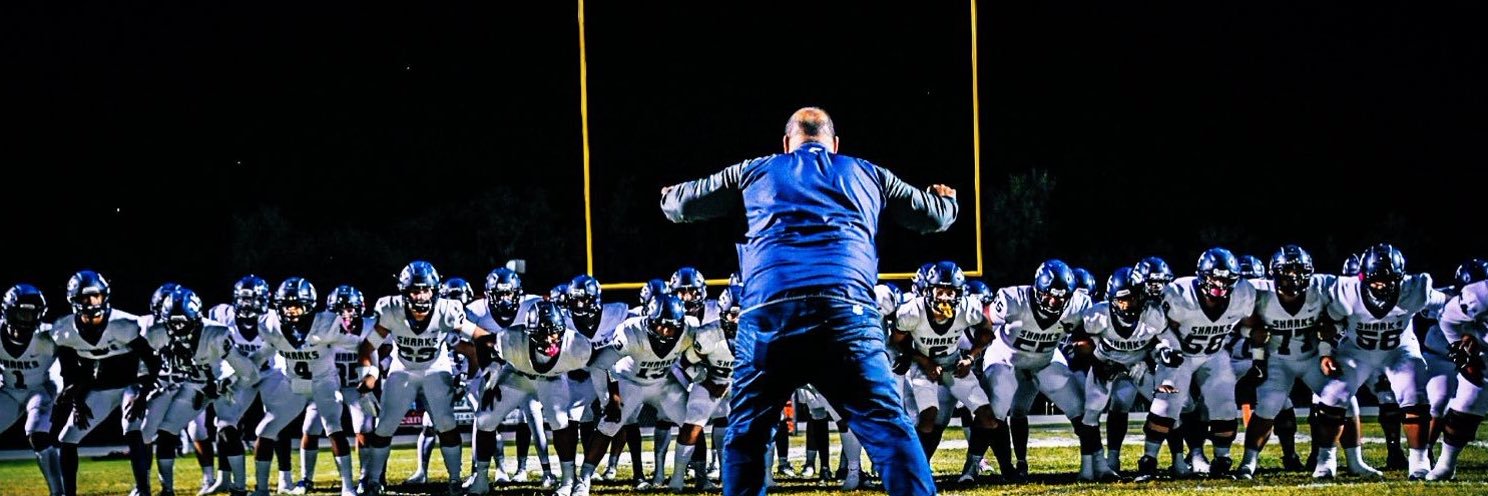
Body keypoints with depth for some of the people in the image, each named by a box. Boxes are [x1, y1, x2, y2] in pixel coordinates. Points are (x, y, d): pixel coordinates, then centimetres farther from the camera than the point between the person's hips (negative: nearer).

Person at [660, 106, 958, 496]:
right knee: (888, 428, -2)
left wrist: (670, 198, 60)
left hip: (769, 311, 0)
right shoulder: (866, 175, 25)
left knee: (745, 434, 12)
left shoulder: (755, 172, 24)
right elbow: (934, 216, 37)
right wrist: (945, 199, 61)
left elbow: (682, 204, 36)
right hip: (846, 310, 0)